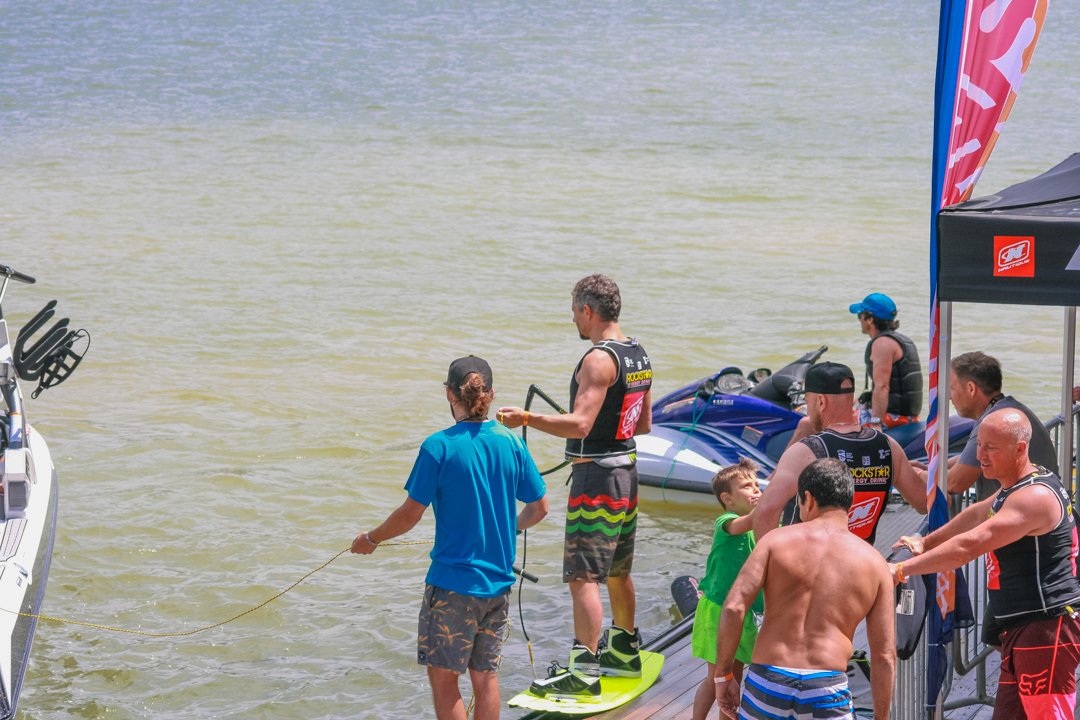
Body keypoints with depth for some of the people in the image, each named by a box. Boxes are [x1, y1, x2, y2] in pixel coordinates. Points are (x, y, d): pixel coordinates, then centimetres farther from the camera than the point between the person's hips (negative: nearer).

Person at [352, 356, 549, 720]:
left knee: (443, 677, 5)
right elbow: (539, 508, 7)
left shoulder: (439, 447, -13)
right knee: (485, 675, 14)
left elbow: (410, 515, -11)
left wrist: (370, 539, 6)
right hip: (499, 581, 5)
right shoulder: (510, 442, 0)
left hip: (452, 583, -5)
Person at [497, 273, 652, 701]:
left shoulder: (599, 359, -18)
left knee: (583, 577, -8)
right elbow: (645, 424, 18)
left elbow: (579, 425, -26)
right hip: (626, 469, 10)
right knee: (617, 571, 21)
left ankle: (585, 673, -10)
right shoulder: (638, 354, 11)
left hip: (596, 476, -10)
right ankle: (625, 652, 34)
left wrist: (526, 419, -24)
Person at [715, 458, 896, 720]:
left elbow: (733, 607, -6)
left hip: (766, 682, 1)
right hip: (827, 692, -1)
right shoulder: (874, 563, 7)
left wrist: (723, 675, 2)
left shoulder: (777, 540, 4)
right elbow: (885, 656, 4)